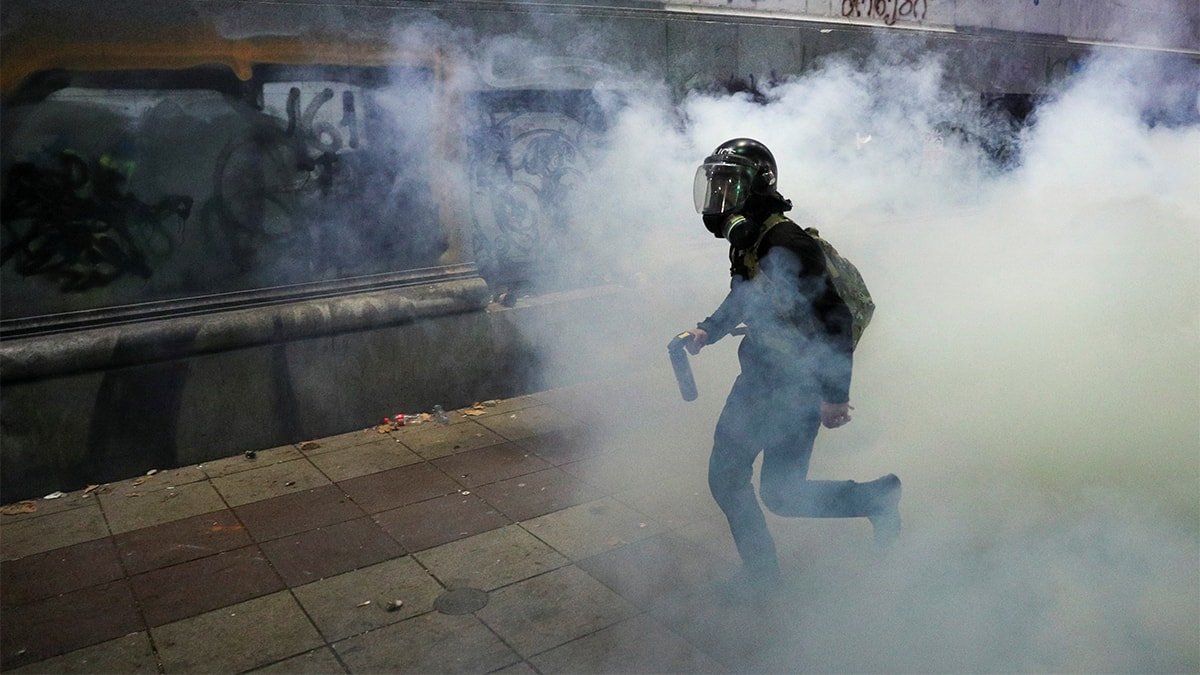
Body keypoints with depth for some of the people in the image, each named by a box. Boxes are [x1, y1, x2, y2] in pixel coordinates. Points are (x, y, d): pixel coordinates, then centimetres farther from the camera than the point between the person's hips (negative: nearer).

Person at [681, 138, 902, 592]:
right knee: (725, 479, 11)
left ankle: (878, 496, 22)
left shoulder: (786, 245, -26)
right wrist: (707, 331, 10)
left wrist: (834, 395, -22)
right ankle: (761, 576, 28)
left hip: (797, 388, -9)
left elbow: (834, 318, -25)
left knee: (780, 494, 1)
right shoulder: (745, 240, 4)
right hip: (759, 377, 9)